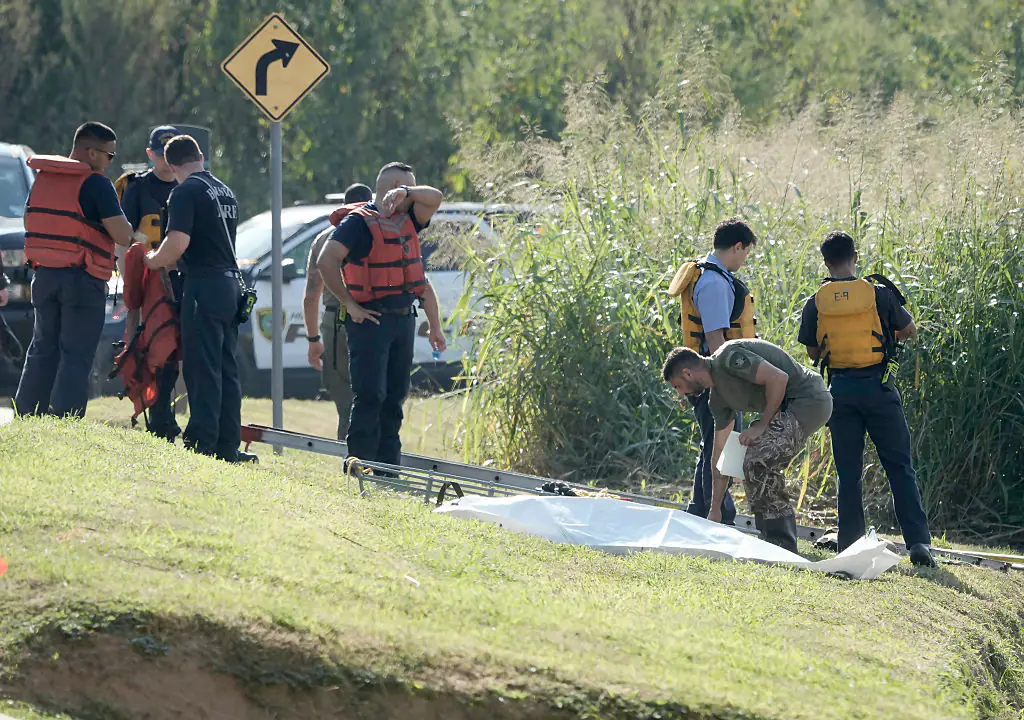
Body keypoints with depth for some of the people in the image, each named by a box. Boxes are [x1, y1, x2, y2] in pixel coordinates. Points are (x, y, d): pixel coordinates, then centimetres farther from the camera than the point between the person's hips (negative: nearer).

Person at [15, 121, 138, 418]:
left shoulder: (42, 178, 10)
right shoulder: (96, 185, -13)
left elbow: (29, 221, 24)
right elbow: (122, 235, -16)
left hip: (44, 275, 7)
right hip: (82, 280, -7)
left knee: (42, 350, 15)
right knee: (76, 356, -4)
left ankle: (26, 417, 14)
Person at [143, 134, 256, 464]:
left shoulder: (186, 192, -9)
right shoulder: (225, 192, 18)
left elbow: (178, 242, -20)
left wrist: (154, 260, 0)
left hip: (204, 285, -8)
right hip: (231, 283, 8)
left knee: (203, 369, -8)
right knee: (226, 369, 10)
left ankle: (201, 443, -11)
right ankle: (227, 445, 11)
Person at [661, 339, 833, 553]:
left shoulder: (728, 357, -14)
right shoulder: (718, 397, 15)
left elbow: (778, 378, -21)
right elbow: (720, 452, 20)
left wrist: (762, 425, -12)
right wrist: (715, 510, 20)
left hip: (809, 397, -11)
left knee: (759, 462, -18)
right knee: (757, 465, 15)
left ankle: (783, 548, -15)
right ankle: (773, 541, 17)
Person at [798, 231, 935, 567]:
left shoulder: (815, 303, -2)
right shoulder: (878, 293, -6)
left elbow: (813, 352, 8)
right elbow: (910, 331, 8)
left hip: (840, 388, 2)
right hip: (878, 386, -2)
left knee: (848, 472, 9)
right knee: (900, 467, 2)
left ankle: (850, 546, 6)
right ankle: (918, 541, -7)